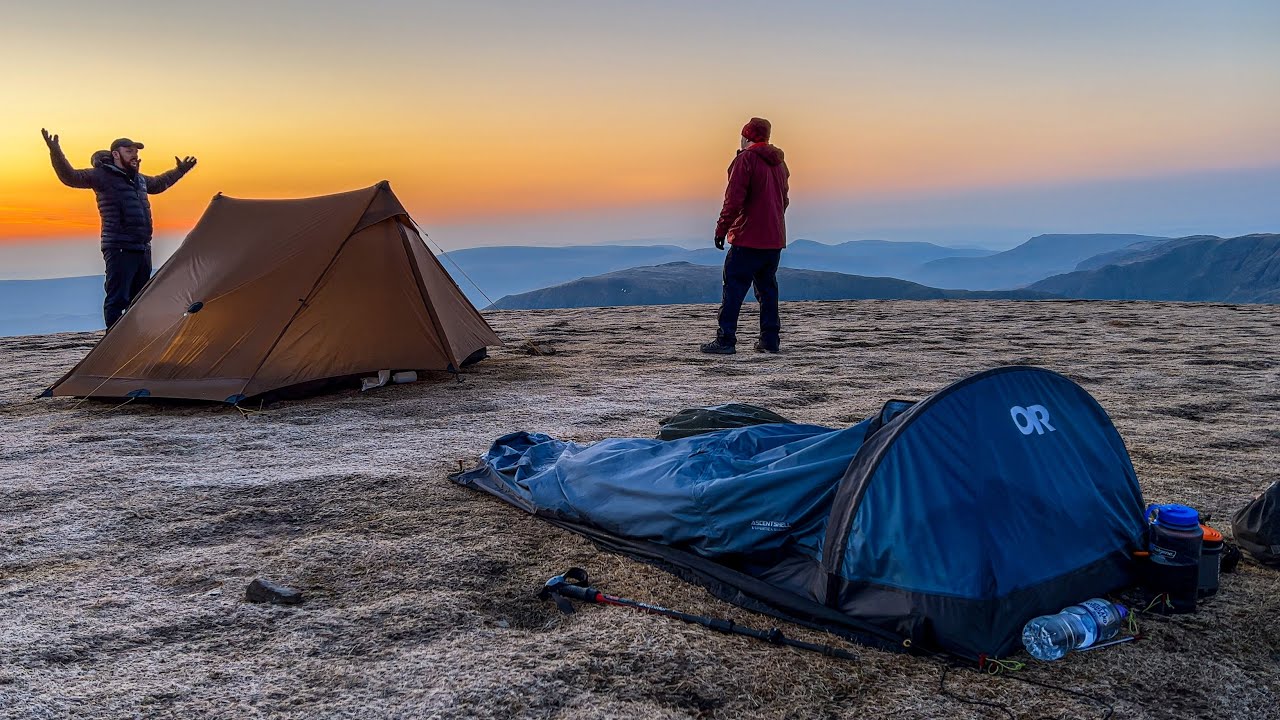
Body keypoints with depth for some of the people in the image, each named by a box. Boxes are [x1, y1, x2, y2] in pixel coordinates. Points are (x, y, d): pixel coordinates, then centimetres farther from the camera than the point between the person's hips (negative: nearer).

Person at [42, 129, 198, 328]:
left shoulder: (139, 179, 19)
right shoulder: (102, 175, -4)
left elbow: (158, 183, 40)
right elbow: (70, 177, -13)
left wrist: (179, 171, 48)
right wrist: (55, 153, -26)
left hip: (143, 249, 8)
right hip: (120, 249, -8)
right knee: (117, 298, -8)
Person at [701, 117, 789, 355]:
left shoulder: (745, 159, -9)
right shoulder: (779, 163, 15)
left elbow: (734, 199, -16)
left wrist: (721, 229, -12)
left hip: (748, 238, -7)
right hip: (775, 239, 7)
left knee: (733, 287, -4)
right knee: (767, 288, 12)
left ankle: (726, 340, -7)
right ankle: (769, 341, 11)